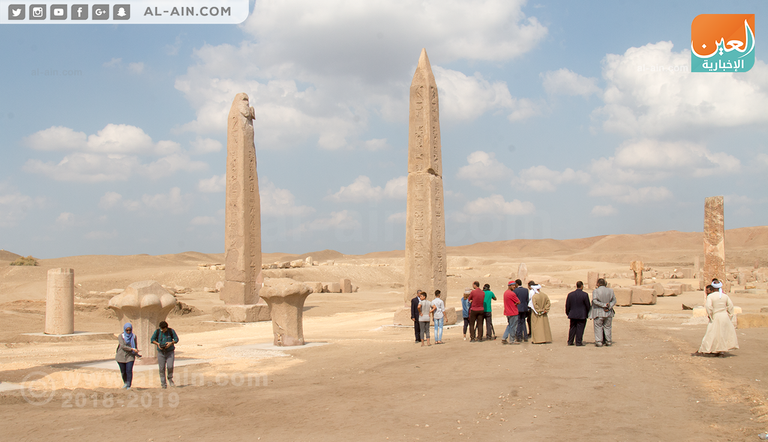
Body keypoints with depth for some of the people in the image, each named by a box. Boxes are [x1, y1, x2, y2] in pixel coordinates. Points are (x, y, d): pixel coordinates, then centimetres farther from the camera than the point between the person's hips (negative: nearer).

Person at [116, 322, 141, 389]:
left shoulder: (134, 336, 0)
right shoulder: (121, 336, -9)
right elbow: (122, 346, -20)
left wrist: (136, 354, 19)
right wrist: (132, 349, -27)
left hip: (130, 356, 1)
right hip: (121, 356, -1)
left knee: (129, 371, -11)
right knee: (123, 371, 11)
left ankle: (128, 386, -5)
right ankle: (125, 382, 37)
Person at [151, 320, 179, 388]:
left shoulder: (171, 331, -6)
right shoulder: (157, 331, -4)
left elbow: (176, 339, -1)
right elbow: (152, 339, 5)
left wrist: (171, 343, -20)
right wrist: (157, 344, -13)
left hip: (170, 352, -1)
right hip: (161, 352, 1)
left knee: (170, 366, -14)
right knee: (162, 368, -1)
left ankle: (170, 379, 11)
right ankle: (163, 383, 10)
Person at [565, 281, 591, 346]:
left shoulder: (570, 294, 2)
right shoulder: (585, 294, -10)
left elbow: (567, 305, 6)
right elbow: (588, 305, -6)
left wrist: (567, 313, 18)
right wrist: (588, 314, 5)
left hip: (572, 315, 4)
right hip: (582, 315, -4)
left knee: (572, 328, 13)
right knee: (580, 328, 1)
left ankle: (570, 341, 15)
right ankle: (578, 342, 1)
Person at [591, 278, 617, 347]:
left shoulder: (595, 291, -6)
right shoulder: (610, 291, 3)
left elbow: (595, 300, -16)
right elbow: (614, 301, 1)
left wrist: (604, 305, -14)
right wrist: (608, 307, -8)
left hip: (599, 313, -3)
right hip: (608, 312, 3)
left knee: (598, 327, 4)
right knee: (607, 327, 13)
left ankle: (599, 342, 0)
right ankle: (608, 341, 14)